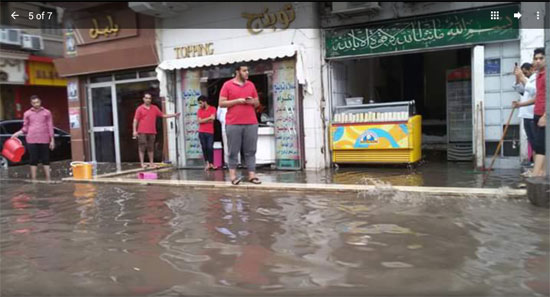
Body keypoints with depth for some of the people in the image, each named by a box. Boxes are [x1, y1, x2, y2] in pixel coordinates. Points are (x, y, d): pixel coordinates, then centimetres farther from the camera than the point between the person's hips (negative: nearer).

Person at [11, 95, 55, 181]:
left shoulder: (47, 112, 7)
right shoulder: (27, 113, 10)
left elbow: (50, 127, 6)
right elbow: (25, 128, 13)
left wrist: (52, 140, 2)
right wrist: (18, 133, -4)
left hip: (44, 140, 0)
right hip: (32, 140, 1)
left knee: (46, 159, 3)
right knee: (33, 160, 1)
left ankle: (48, 178, 8)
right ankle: (33, 179, 7)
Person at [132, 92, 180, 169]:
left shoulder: (155, 108, 11)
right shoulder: (140, 109, 1)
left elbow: (163, 115, 15)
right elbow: (135, 120, 0)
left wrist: (174, 115, 8)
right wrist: (135, 131, -8)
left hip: (152, 132, 3)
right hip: (142, 132, -3)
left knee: (151, 148, 6)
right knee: (142, 147, -2)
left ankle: (151, 163, 13)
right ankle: (142, 163, 3)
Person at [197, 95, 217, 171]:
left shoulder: (213, 109, 1)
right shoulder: (199, 110, 9)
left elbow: (212, 119, -10)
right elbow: (200, 121, -2)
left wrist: (203, 120, -4)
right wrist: (209, 118, -7)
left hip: (210, 132, -3)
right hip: (201, 132, 3)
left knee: (210, 147, -7)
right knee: (204, 148, 2)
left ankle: (211, 163, 2)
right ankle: (207, 163, 8)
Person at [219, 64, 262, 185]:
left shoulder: (251, 85, 15)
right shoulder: (227, 85, 3)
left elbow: (257, 103, 20)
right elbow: (221, 103, -1)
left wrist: (252, 101, -3)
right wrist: (237, 100, -11)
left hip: (251, 123, 3)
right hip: (233, 124, -3)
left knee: (250, 151, 1)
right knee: (233, 151, -1)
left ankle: (252, 175, 2)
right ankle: (233, 176, 4)